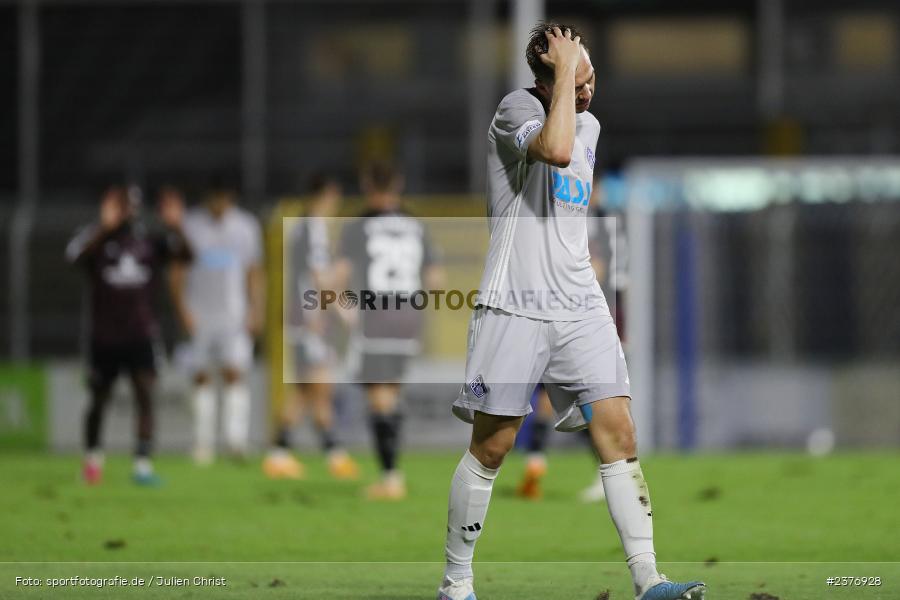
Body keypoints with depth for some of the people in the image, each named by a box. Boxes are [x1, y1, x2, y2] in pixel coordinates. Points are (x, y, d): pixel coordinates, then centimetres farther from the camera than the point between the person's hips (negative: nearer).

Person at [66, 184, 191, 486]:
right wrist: (105, 227, -38)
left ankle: (143, 464, -11)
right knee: (99, 400, 11)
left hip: (140, 336, 1)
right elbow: (76, 254, -27)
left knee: (145, 395, -11)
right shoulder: (98, 238, -6)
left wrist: (175, 227, -27)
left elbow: (184, 254, -9)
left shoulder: (150, 241, 3)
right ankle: (93, 455, 35)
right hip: (105, 336, -1)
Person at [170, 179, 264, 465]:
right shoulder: (190, 225, 2)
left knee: (234, 372, -13)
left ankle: (236, 439, -18)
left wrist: (256, 311, 3)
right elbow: (178, 272, 4)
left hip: (234, 311, 0)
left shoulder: (245, 226, 7)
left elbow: (254, 272, 11)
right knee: (202, 377, 3)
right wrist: (182, 309, -5)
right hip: (199, 314, 0)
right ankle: (203, 444, 8)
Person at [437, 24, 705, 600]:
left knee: (619, 436, -6)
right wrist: (565, 70, -21)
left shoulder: (590, 125, 16)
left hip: (581, 310, 6)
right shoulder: (518, 107, -7)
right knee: (492, 447, -1)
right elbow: (555, 149, -29)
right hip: (514, 309, -6)